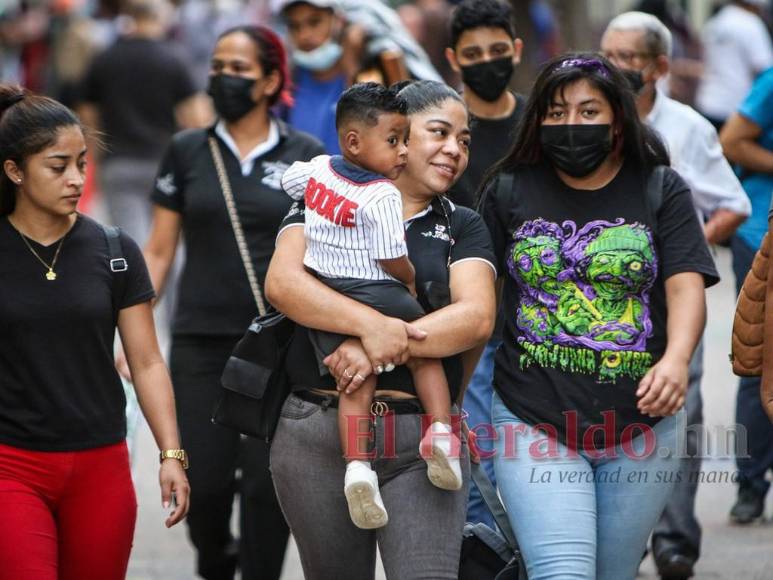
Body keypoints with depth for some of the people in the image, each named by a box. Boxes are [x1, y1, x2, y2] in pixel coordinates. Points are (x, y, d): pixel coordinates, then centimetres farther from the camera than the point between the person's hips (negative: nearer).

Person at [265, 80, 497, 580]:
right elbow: (282, 282, -9)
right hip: (318, 438, 0)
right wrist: (371, 324, -23)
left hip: (423, 444, 0)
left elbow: (477, 318, -4)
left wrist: (379, 349, -17)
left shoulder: (462, 227, 12)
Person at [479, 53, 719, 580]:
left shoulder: (661, 191, 3)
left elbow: (686, 287, -7)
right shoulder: (509, 192, 6)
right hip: (535, 423, -1)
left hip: (638, 423, 1)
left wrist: (676, 359, -26)